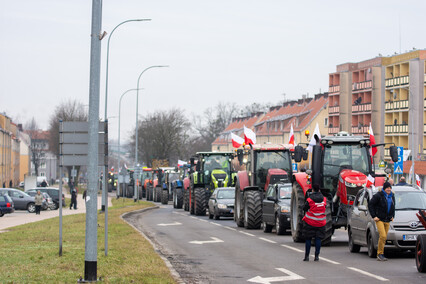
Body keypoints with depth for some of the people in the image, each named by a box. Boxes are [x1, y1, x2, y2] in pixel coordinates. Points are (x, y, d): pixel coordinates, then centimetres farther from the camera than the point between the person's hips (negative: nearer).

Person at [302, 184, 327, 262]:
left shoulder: (310, 199, -13)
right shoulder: (324, 199, -1)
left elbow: (304, 208, -5)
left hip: (310, 222, -2)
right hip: (320, 222, 2)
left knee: (308, 239, 7)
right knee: (318, 239, 5)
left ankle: (307, 256, 8)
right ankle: (316, 256, 0)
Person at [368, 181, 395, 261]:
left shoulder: (392, 196, 11)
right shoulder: (378, 195, -9)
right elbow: (370, 204, -7)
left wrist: (392, 216, 16)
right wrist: (374, 216, -11)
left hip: (387, 221, 6)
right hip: (379, 219, -6)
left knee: (384, 237, 7)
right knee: (383, 236, -17)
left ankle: (379, 255, 14)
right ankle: (380, 254, -8)